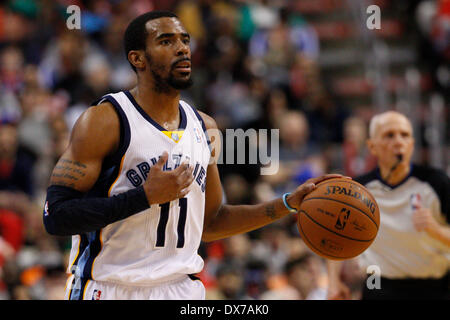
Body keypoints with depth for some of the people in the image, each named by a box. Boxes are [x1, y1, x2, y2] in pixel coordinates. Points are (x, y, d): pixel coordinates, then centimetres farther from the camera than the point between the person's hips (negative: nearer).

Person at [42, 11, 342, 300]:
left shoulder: (204, 128, 11)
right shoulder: (103, 120, -9)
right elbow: (56, 216, -16)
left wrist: (290, 203, 12)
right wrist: (147, 196, -19)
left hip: (182, 290, 5)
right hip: (110, 290, -5)